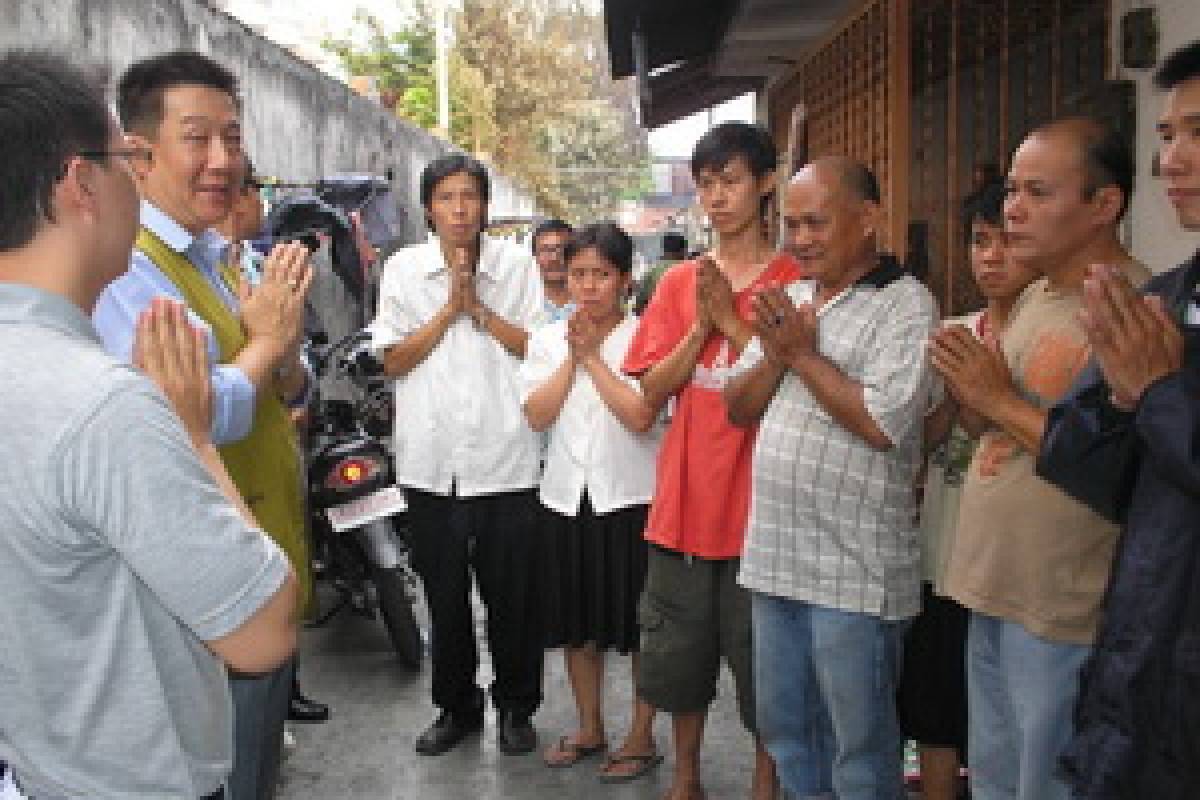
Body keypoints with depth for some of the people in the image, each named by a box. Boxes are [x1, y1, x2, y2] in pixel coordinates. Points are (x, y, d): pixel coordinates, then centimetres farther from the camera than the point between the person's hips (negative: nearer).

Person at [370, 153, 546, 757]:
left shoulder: (516, 264, 3)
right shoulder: (404, 267, 4)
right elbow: (394, 361, 0)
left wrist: (478, 306, -11)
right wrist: (450, 307, -10)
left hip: (505, 458, -1)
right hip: (432, 460, 1)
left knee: (512, 592, 7)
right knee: (444, 593, 13)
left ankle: (516, 705, 26)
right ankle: (456, 705, 31)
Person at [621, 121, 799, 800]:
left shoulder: (795, 281, -3)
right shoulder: (679, 282, 9)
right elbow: (654, 390, 3)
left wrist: (731, 319, -15)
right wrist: (699, 326, -11)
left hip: (759, 505, -4)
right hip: (684, 501, 4)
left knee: (763, 665, 6)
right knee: (678, 656, 16)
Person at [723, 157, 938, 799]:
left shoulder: (906, 306, -9)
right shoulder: (789, 300, 13)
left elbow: (883, 423, -21)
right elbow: (739, 407, 12)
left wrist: (803, 352, -12)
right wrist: (775, 355, -7)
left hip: (853, 574, -7)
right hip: (775, 558, 7)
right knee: (783, 728, 20)